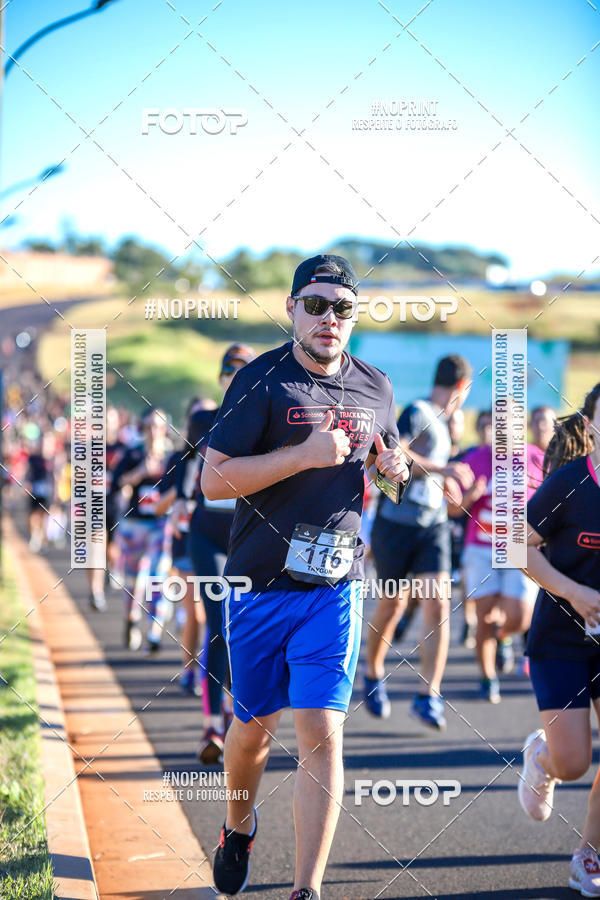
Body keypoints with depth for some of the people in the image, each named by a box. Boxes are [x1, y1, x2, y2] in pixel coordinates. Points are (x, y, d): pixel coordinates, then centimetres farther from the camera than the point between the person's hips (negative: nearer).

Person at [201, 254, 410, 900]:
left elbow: (388, 460, 26)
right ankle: (239, 829, 42)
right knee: (254, 726, 13)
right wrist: (306, 454, -22)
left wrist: (395, 472, 1)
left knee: (321, 735, -8)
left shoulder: (375, 388, 8)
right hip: (259, 586, -2)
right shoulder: (261, 380, -7)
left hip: (335, 588, 2)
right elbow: (213, 480, -14)